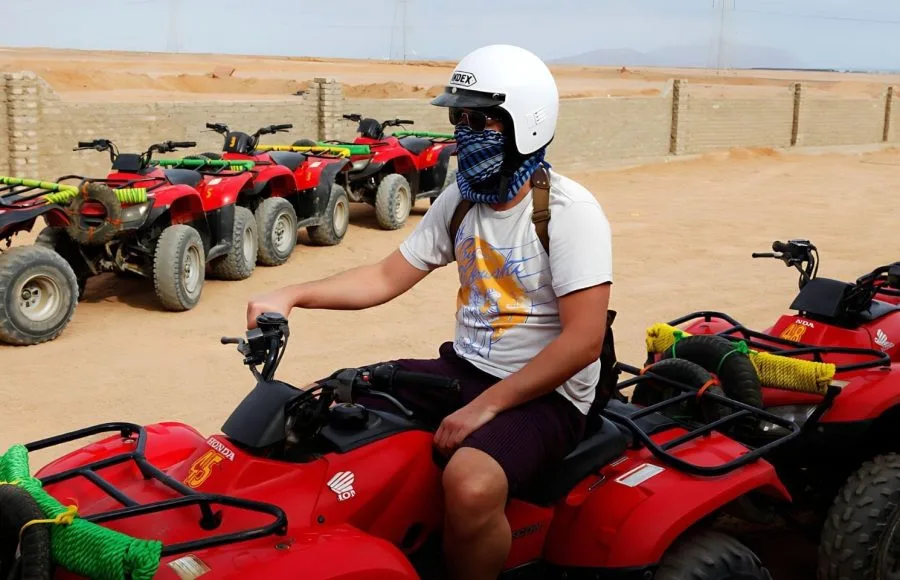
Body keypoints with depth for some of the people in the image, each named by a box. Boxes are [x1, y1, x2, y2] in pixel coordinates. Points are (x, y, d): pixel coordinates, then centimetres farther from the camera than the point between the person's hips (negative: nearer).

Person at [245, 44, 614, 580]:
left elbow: (584, 339, -21)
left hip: (544, 394, -7)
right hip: (462, 369, 7)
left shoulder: (569, 210, -16)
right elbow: (388, 278, 9)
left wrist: (485, 407, -23)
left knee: (470, 485, -37)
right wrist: (292, 296, -5)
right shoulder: (460, 200, 6)